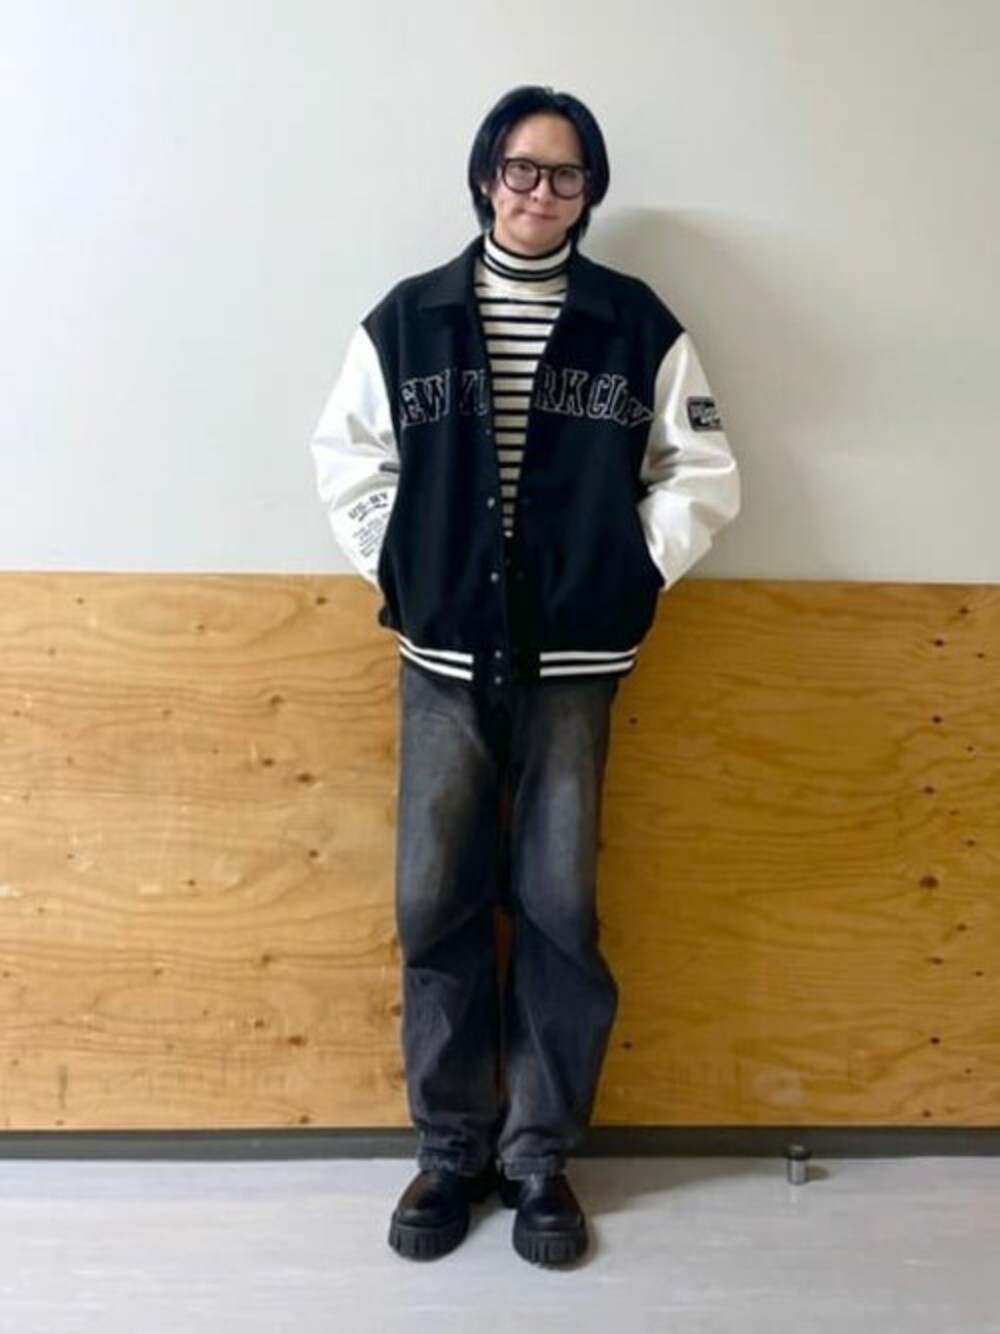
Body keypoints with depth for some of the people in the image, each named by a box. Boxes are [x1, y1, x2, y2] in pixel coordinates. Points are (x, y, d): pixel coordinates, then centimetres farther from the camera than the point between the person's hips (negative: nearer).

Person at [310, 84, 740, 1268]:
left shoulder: (638, 325, 4)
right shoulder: (407, 318, 5)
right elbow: (345, 455, 9)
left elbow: (700, 471, 7)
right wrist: (395, 568, 2)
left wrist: (638, 573, -1)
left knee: (559, 911, 3)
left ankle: (539, 1156, 21)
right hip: (444, 660, 1)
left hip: (573, 666, 0)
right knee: (434, 909, 3)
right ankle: (449, 1151, 22)